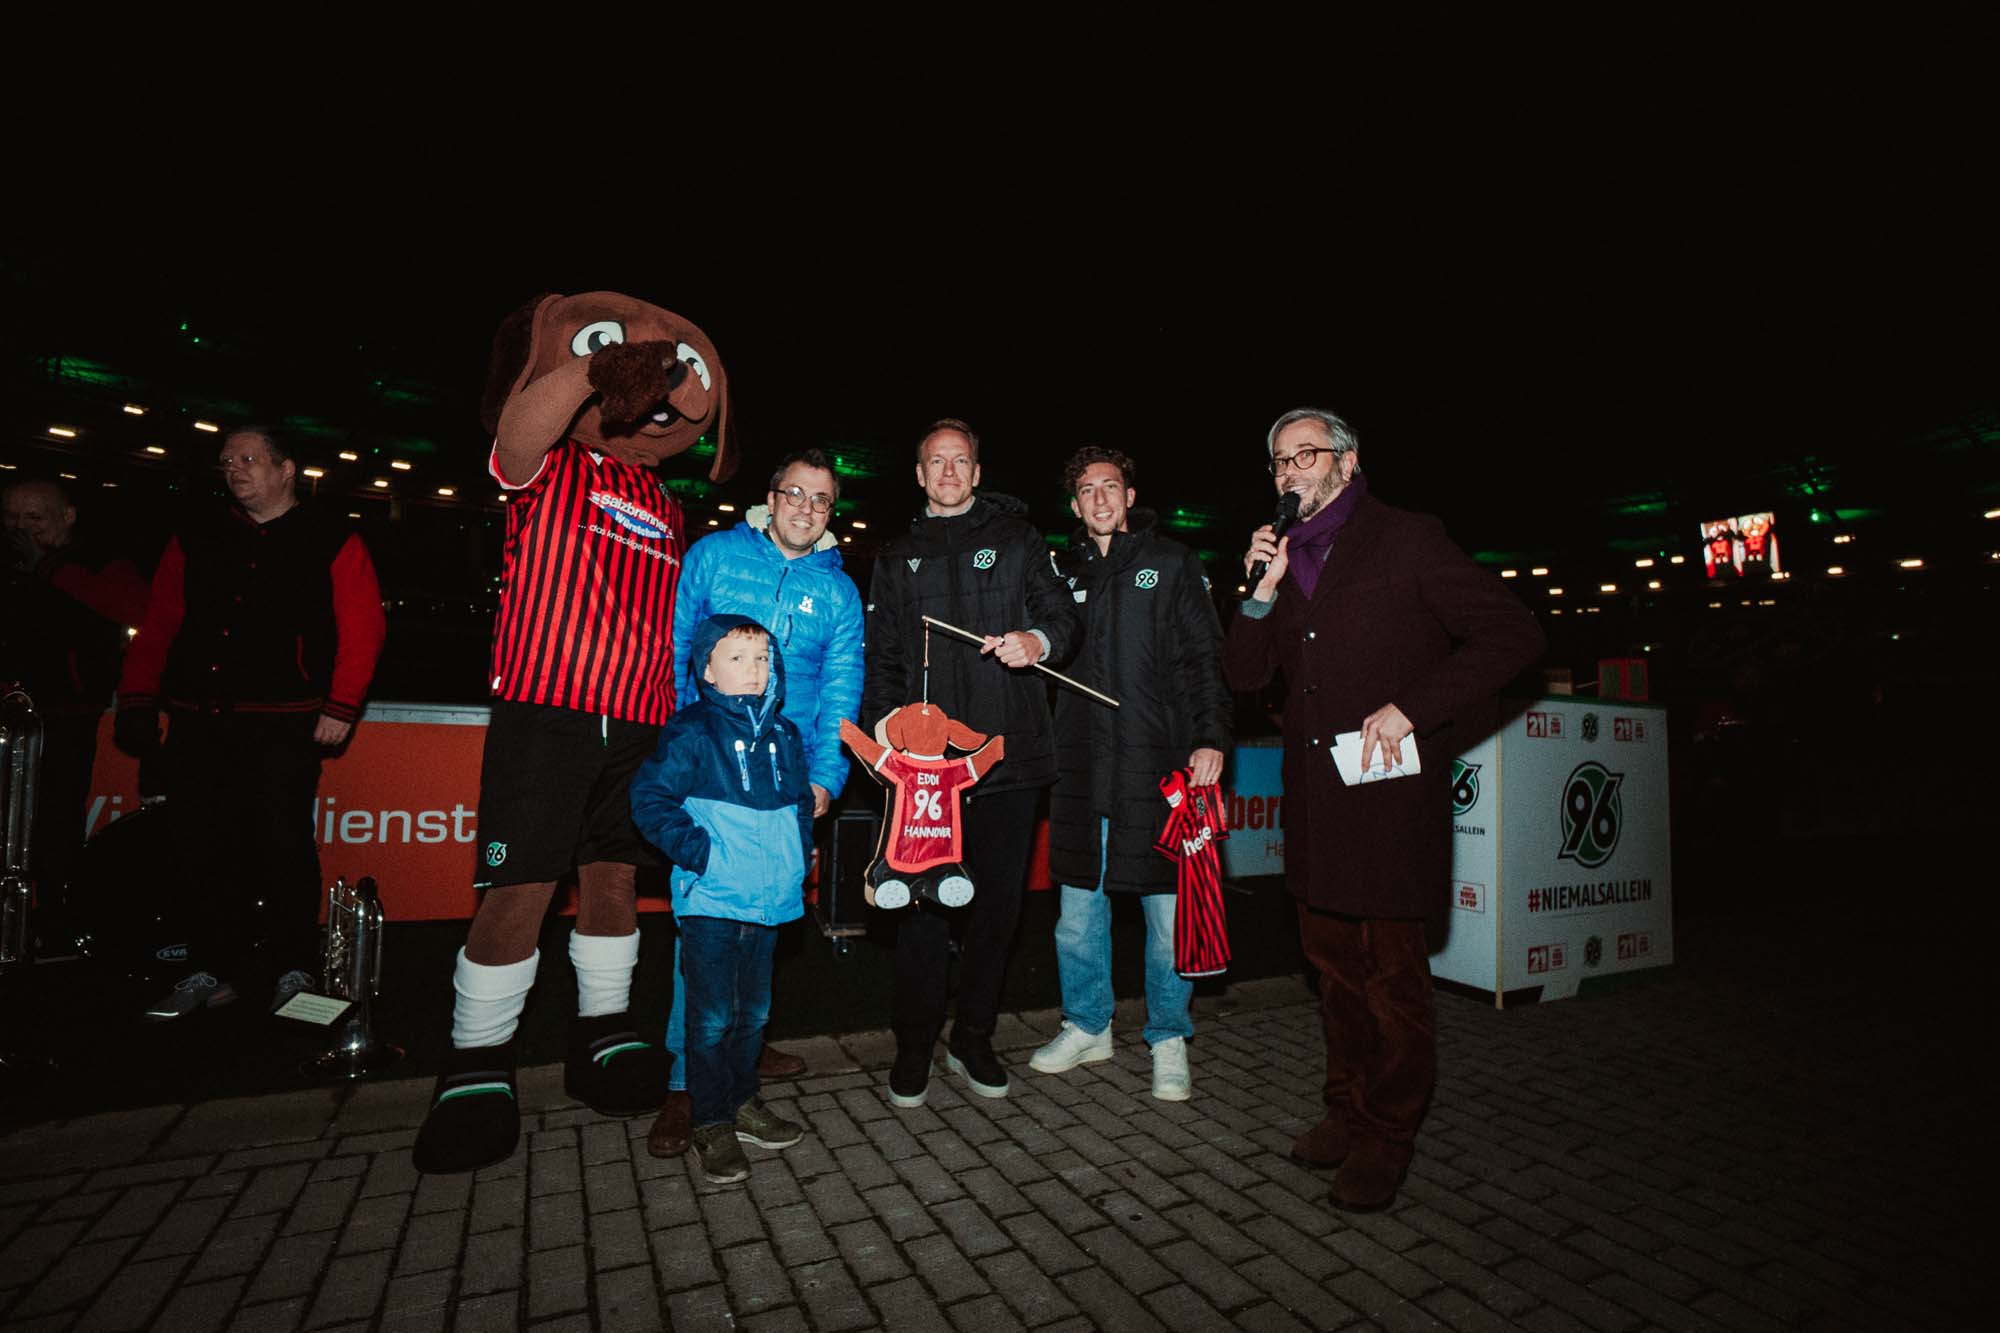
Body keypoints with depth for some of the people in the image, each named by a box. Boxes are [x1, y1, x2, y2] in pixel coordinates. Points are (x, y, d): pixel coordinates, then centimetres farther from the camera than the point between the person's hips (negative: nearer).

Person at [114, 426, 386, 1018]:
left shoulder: (332, 541, 3)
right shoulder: (196, 539, 18)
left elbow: (362, 627, -4)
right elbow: (157, 624, 18)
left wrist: (341, 706, -12)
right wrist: (138, 696, 7)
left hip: (281, 724, -5)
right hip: (193, 719, 5)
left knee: (282, 845, -4)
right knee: (202, 847, 8)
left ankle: (295, 969, 10)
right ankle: (214, 969, 21)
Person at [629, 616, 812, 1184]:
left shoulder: (784, 736, 8)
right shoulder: (691, 732, -9)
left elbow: (801, 799, 21)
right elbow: (650, 797, -11)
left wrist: (800, 849, 8)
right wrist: (695, 849, -17)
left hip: (768, 900, 6)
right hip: (711, 902, -5)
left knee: (754, 1011, 18)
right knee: (712, 1017, 3)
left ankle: (743, 1102, 36)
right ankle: (712, 1124, 20)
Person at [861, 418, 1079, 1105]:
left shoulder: (1016, 537, 12)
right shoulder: (897, 558, 17)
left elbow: (1063, 615, 7)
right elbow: (882, 658, 17)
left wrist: (1039, 640, -16)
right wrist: (880, 726, 2)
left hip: (1009, 750, 0)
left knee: (998, 900, 7)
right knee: (922, 900, 1)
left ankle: (974, 1038, 25)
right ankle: (914, 1045, 19)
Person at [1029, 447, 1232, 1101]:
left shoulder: (1171, 563, 5)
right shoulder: (1065, 571, 14)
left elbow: (1206, 656, 0)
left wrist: (1211, 737, -9)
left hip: (1158, 765, -3)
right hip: (1080, 768, 3)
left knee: (1168, 911, 4)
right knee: (1079, 907, 11)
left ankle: (1168, 1039, 24)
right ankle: (1088, 1026, 31)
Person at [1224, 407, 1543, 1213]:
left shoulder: (1408, 541, -2)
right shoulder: (1285, 558, 15)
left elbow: (1514, 635, -8)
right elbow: (1244, 674, 11)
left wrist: (1409, 707, -16)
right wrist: (1264, 592, -3)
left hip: (1391, 789, -5)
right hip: (1315, 791, 6)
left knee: (1393, 971, 3)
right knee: (1334, 963, 14)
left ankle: (1387, 1136, 20)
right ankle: (1347, 1109, 31)